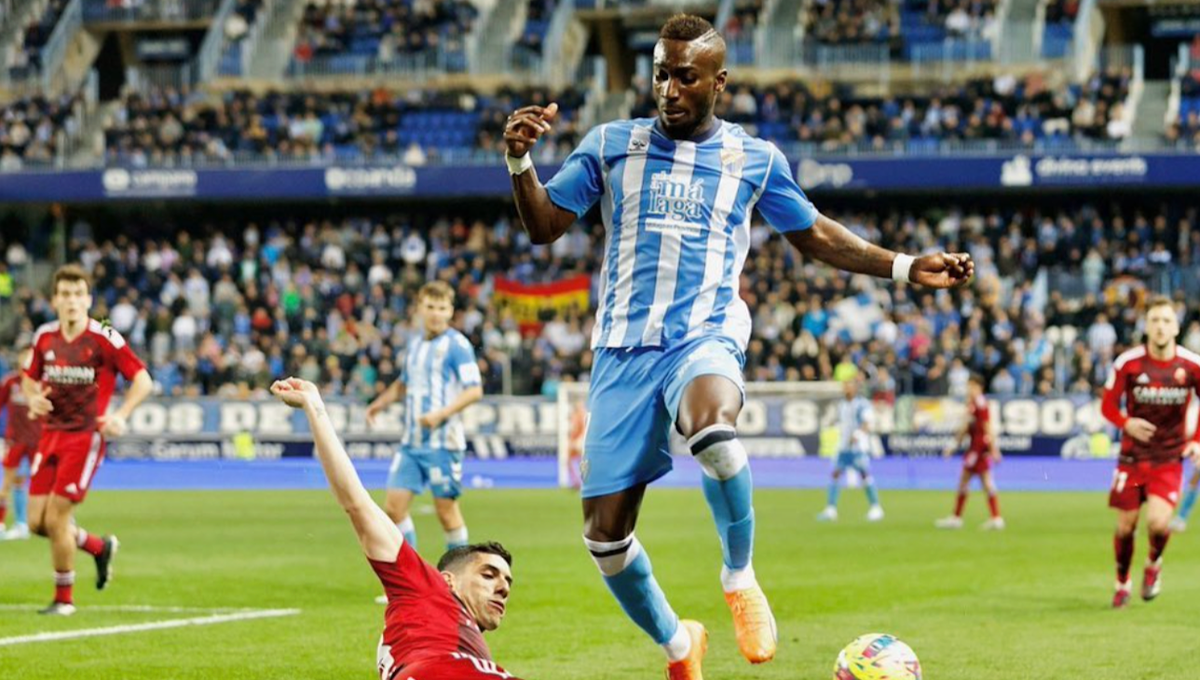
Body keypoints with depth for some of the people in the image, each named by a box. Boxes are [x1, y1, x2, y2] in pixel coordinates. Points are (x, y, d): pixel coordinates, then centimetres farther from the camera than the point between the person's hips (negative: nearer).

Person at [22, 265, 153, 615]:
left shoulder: (104, 338, -10)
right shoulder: (45, 337, 5)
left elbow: (142, 379, -7)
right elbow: (30, 378, 19)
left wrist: (121, 415, -19)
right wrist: (33, 398, -4)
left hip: (85, 437, -6)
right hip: (50, 433, 6)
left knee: (56, 519, -10)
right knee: (37, 523, 2)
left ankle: (64, 599, 9)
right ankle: (100, 547, 30)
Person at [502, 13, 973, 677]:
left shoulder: (755, 159, 9)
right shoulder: (610, 144, 8)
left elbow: (815, 235, 21)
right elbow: (543, 226, 7)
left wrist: (907, 268, 14)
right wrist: (519, 160, -11)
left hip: (705, 337, -2)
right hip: (622, 349, 2)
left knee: (712, 427, -39)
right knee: (604, 533, -4)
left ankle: (740, 577, -13)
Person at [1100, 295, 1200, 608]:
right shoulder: (1127, 363, -10)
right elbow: (1108, 405, -1)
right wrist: (1127, 423, -22)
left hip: (1169, 459, -1)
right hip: (1132, 457, 1)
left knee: (1158, 522, -19)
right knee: (1125, 526, 4)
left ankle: (1154, 565, 16)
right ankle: (1122, 582, 31)